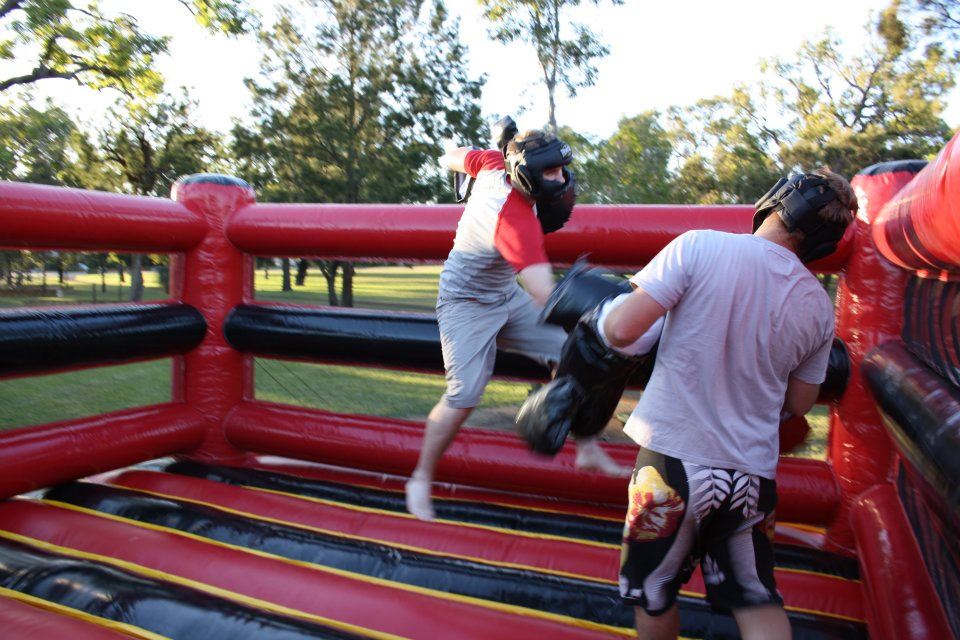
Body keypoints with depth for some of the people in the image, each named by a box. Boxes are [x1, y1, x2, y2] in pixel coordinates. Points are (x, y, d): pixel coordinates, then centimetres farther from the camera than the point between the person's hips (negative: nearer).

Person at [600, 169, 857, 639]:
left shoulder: (700, 247, -13)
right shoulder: (819, 308, 2)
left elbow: (623, 331, -17)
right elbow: (798, 404, 12)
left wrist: (602, 317, 4)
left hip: (675, 459, -3)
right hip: (754, 472, 4)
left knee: (654, 596, 18)